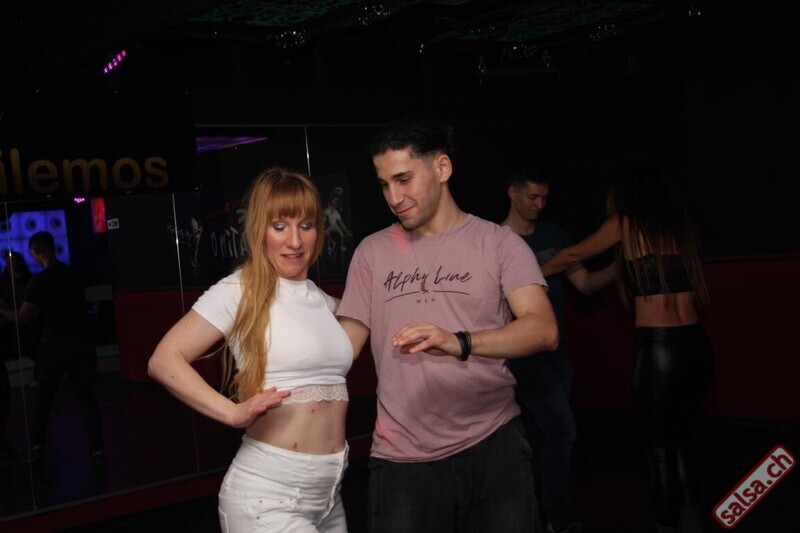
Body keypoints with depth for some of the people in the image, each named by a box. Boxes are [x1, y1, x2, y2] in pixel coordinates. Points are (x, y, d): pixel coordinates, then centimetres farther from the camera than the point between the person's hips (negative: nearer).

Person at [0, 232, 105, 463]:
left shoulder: (39, 281, -12)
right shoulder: (75, 274, 3)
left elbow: (22, 317, -5)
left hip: (54, 344, -3)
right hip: (82, 341, 3)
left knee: (43, 396, 14)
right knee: (86, 395, 7)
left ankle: (37, 445, 17)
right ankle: (97, 448, 1)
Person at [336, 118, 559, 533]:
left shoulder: (499, 244, 0)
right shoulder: (372, 252, 9)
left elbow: (544, 330, -13)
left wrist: (459, 343, -30)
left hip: (493, 447, -1)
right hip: (402, 458, 2)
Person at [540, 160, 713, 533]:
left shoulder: (625, 224, 1)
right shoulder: (678, 224, 13)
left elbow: (573, 255, 15)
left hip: (658, 348, -5)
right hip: (698, 345, 5)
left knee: (659, 451, 5)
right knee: (679, 445, 16)